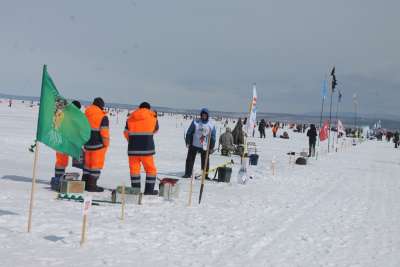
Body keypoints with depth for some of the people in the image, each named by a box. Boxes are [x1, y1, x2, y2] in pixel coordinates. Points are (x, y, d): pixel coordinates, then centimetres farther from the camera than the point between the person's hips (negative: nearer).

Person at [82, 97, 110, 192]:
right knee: (97, 164, 1)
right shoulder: (103, 117, -13)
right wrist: (106, 144, -5)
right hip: (98, 145, -6)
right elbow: (104, 132, -16)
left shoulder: (86, 114, 8)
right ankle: (92, 185, 1)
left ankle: (84, 183, 21)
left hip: (87, 144, 7)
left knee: (87, 163, 17)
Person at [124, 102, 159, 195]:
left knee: (134, 168, 9)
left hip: (133, 148, 2)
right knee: (150, 169, 8)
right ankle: (149, 190, 7)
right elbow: (155, 130, 17)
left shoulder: (130, 118, 4)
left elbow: (126, 133, 9)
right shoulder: (153, 117, 0)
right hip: (147, 148, -2)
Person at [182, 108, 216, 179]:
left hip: (205, 146, 0)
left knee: (205, 162, 3)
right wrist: (188, 142, -5)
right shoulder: (195, 122, -1)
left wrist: (212, 147, 4)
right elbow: (189, 132, 1)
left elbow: (213, 137, 7)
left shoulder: (211, 125, 2)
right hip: (194, 145, 0)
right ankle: (188, 173, 10)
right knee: (190, 159, 2)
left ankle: (205, 175, 11)